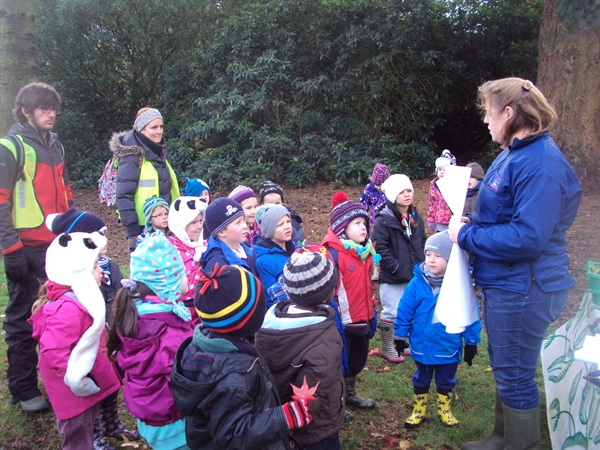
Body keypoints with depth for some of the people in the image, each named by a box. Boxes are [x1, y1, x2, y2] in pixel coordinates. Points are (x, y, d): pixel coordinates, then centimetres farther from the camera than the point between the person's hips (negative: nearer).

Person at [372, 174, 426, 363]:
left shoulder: (416, 218, 8)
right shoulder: (384, 220, -14)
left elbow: (423, 242, 16)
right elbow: (380, 248, -18)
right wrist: (397, 268, -20)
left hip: (414, 276, 7)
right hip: (392, 278, -6)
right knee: (391, 313, 2)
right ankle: (386, 348, 22)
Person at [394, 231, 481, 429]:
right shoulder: (417, 283, -15)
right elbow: (405, 311, -6)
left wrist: (471, 342, -1)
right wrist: (400, 336, -1)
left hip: (449, 346, 0)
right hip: (422, 345, 0)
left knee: (446, 382, 22)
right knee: (421, 380, 21)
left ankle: (444, 409, 46)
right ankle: (419, 409, 42)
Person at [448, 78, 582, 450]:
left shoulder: (541, 164, -23)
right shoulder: (514, 153, 10)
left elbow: (528, 237, -30)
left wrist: (466, 235, -20)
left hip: (523, 290, -11)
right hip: (505, 281, 11)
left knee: (516, 376, 6)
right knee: (505, 368, 24)